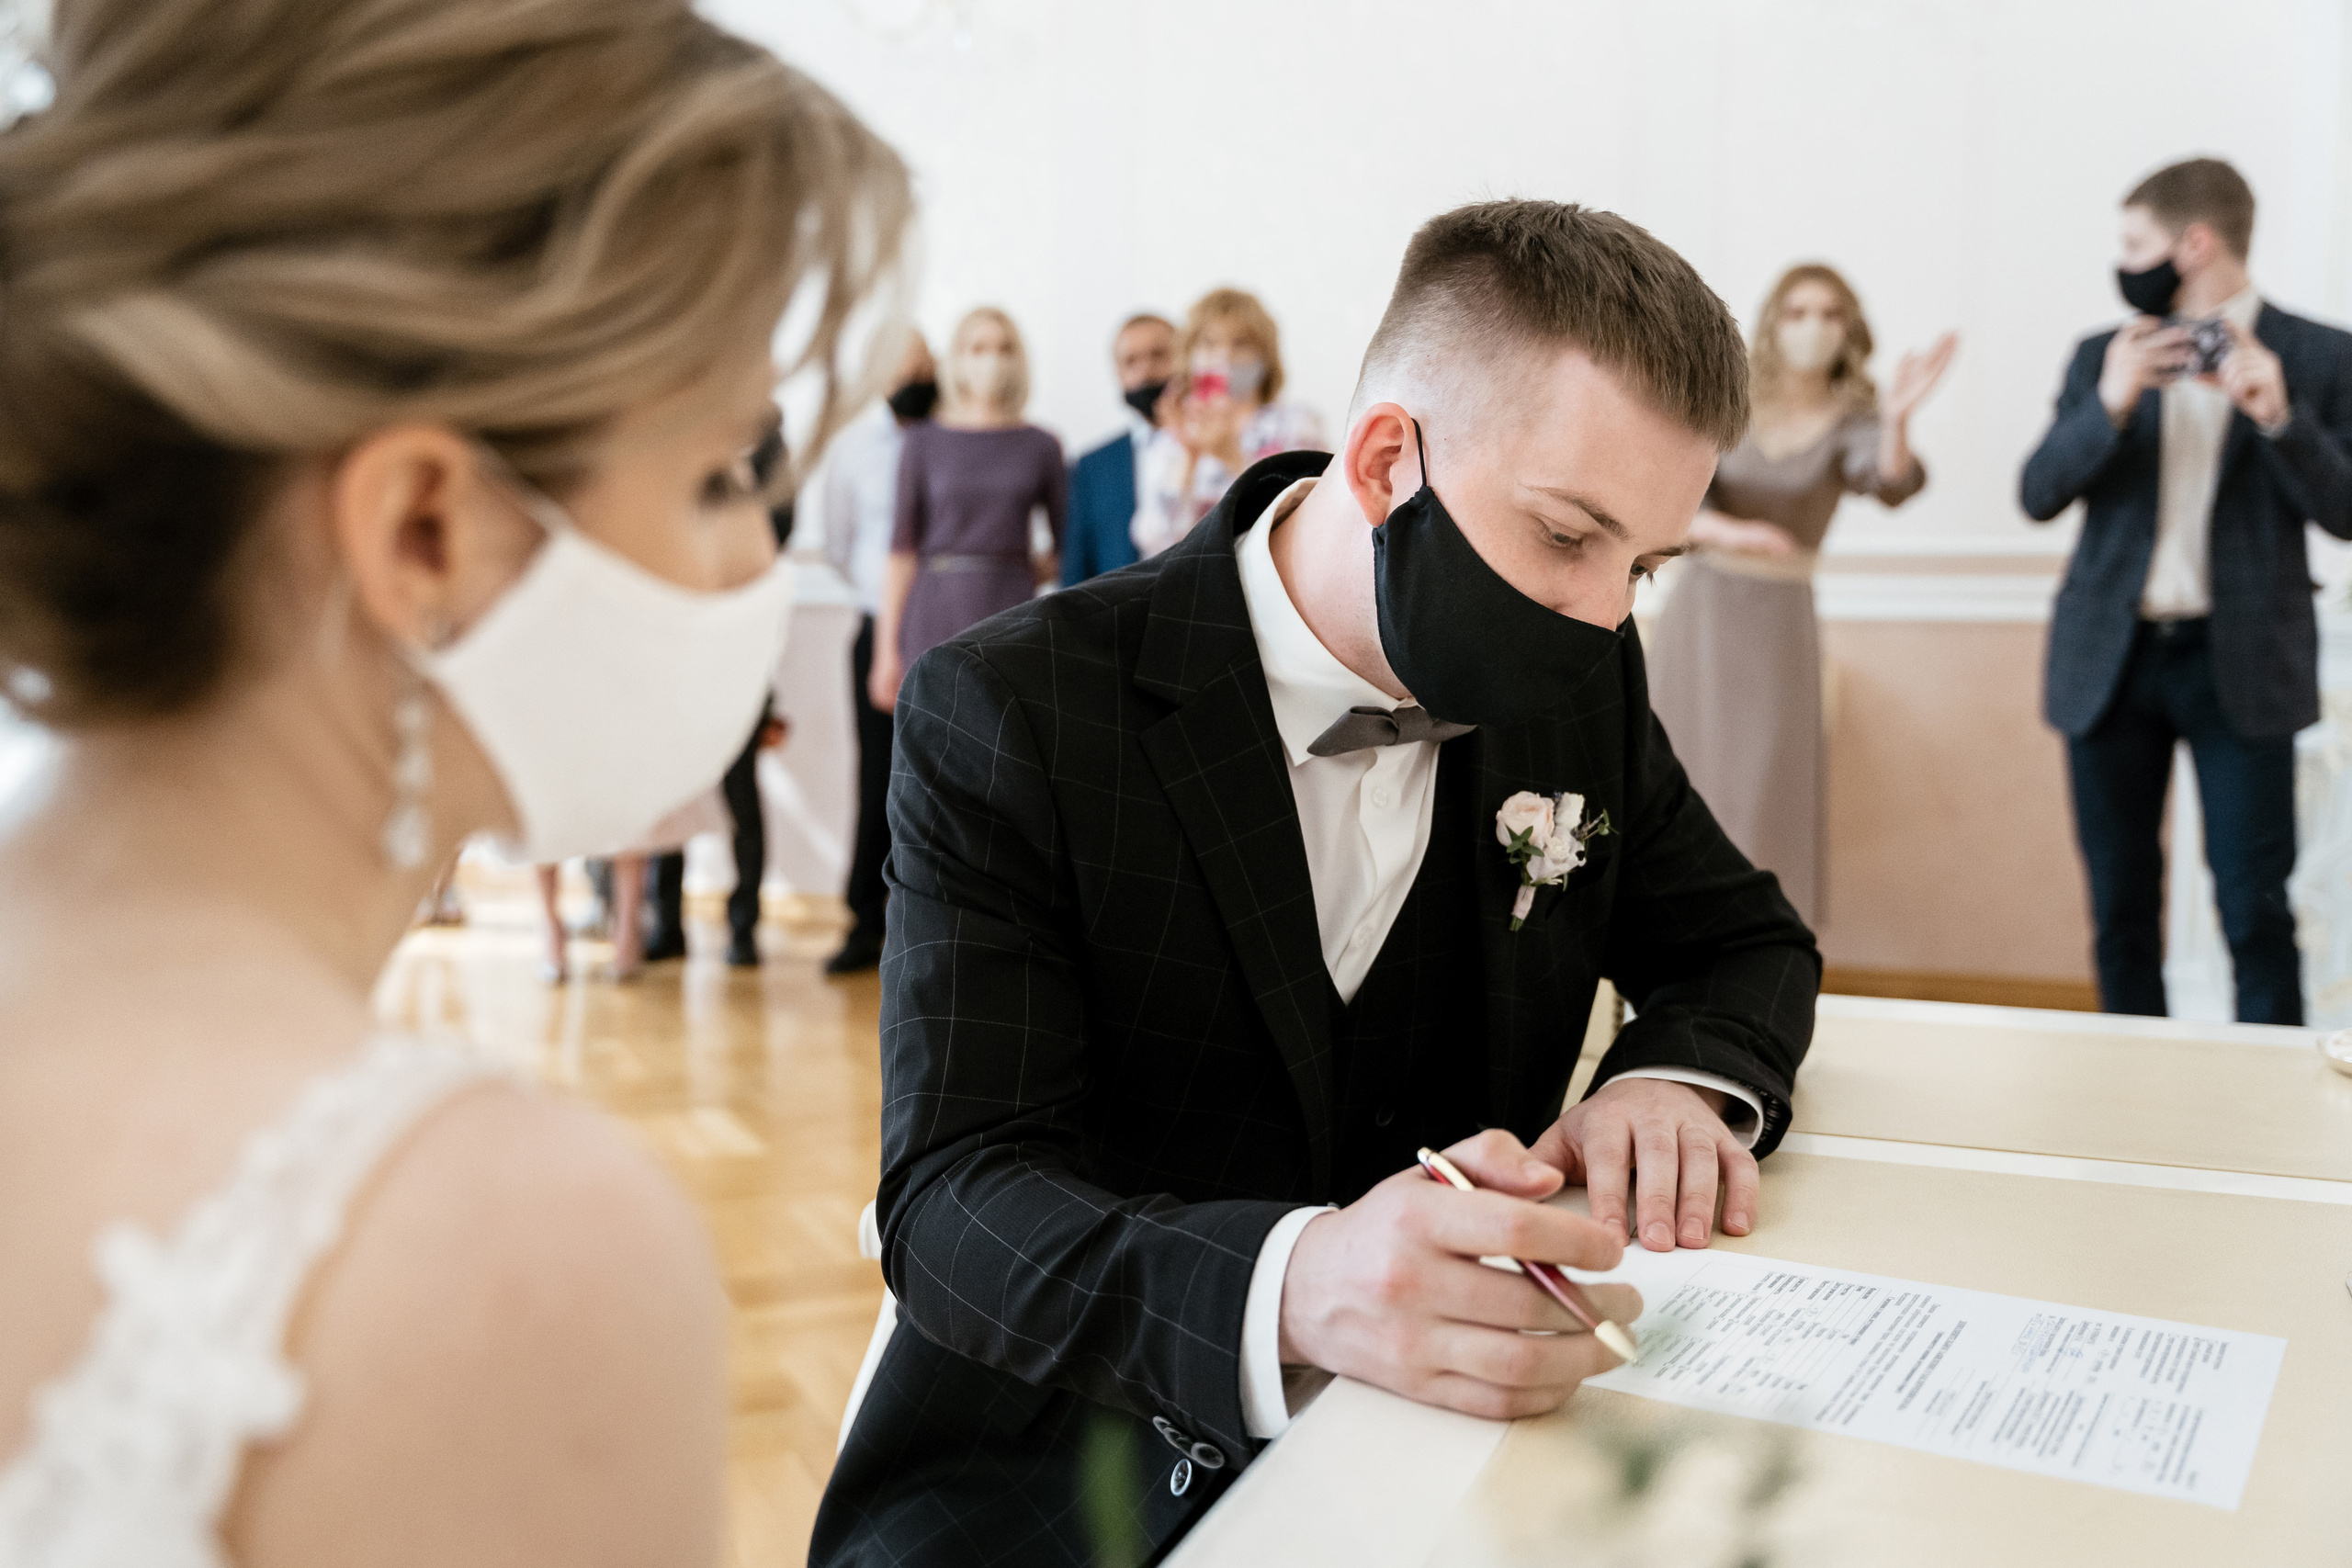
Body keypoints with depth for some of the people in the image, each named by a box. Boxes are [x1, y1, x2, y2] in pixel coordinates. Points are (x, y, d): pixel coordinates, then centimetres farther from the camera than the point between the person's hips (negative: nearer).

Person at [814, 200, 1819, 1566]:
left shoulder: (1582, 686, 2)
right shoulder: (1006, 715, -15)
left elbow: (1748, 943, 16)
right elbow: (954, 1199, -21)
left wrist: (1680, 1078, -9)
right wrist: (1293, 1287, -41)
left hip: (1442, 1415, 5)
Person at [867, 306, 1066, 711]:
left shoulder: (1040, 446, 8)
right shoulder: (923, 442, 5)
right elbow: (902, 546, 1)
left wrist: (1027, 572, 2)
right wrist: (888, 647, -2)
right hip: (938, 614, -1)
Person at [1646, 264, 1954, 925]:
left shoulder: (1853, 424, -3)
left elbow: (1893, 483, -25)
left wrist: (1897, 419, -46)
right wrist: (1727, 532, -29)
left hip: (1778, 627, -1)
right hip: (1698, 613, 1)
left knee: (1765, 803, -3)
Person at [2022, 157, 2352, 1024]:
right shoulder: (2103, 356, 8)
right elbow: (2038, 495, 1)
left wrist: (2280, 417, -18)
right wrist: (2109, 406, -15)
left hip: (2241, 661, -3)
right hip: (2113, 658, 3)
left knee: (2254, 907, -3)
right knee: (2121, 905, 9)